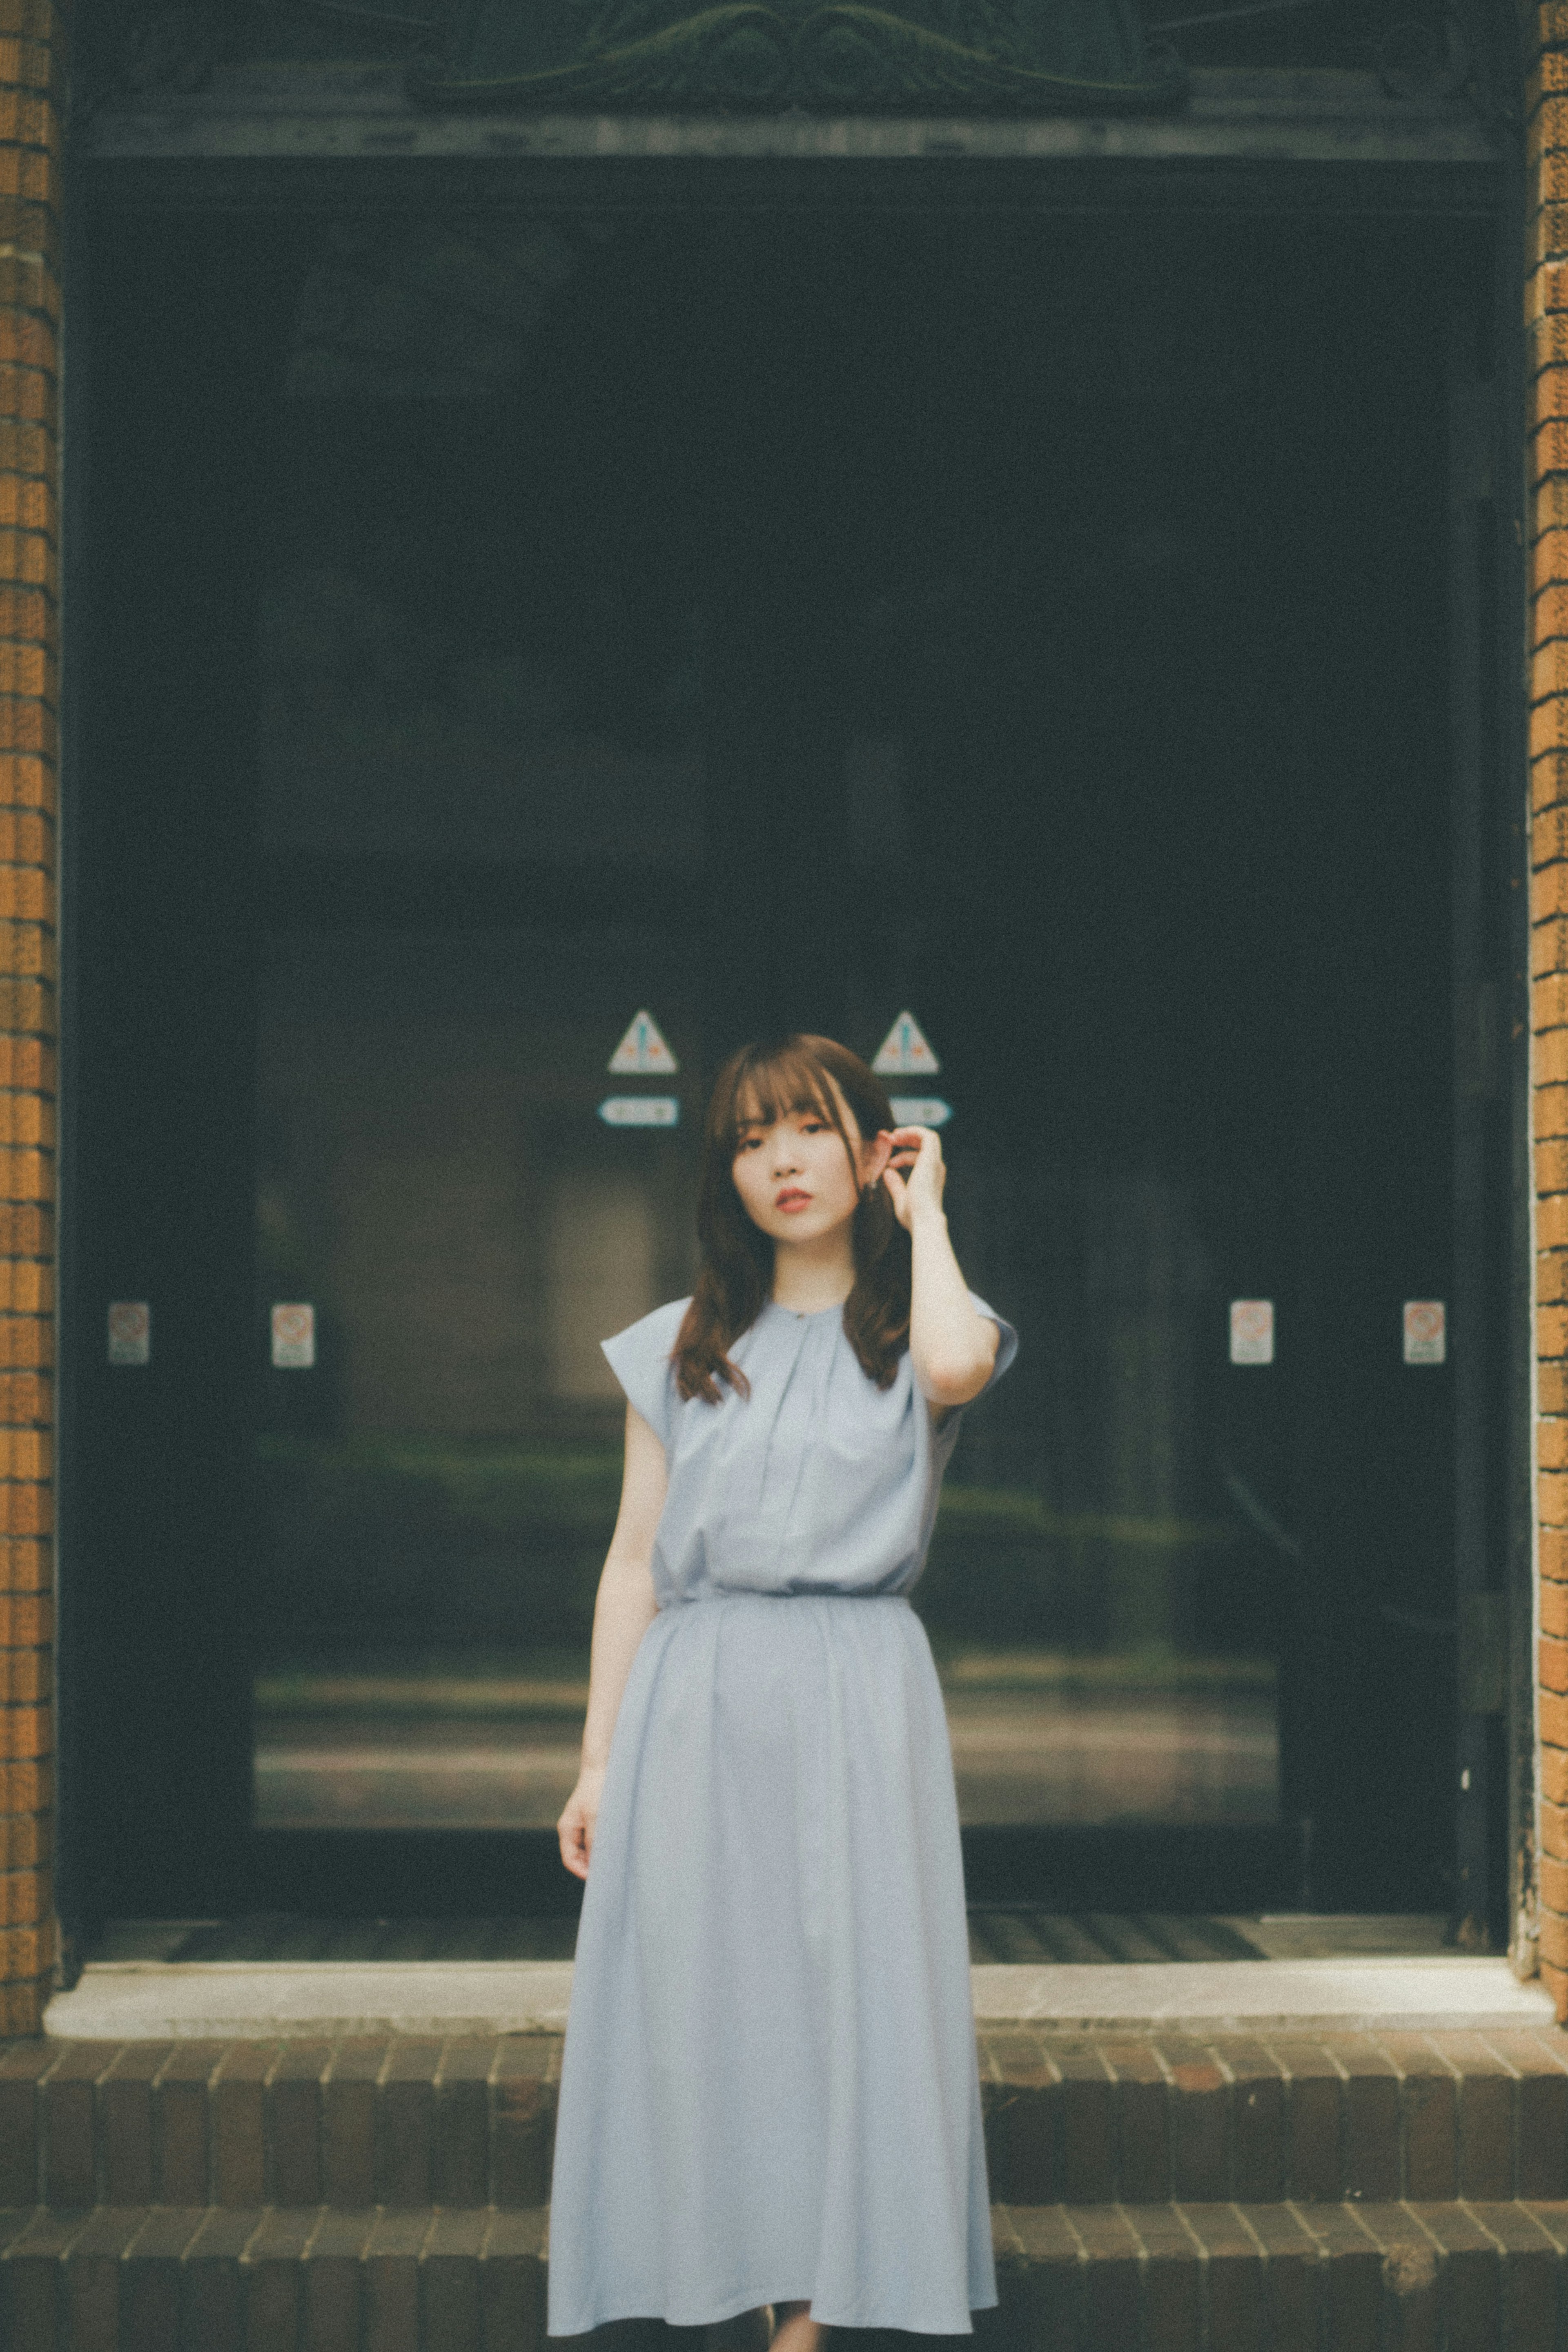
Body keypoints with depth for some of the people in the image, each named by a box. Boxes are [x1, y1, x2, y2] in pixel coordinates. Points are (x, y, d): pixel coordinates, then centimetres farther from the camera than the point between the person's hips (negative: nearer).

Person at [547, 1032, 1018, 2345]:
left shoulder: (914, 1333, 7)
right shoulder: (680, 1349, 13)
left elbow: (957, 1365, -20)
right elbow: (636, 1560, 12)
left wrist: (923, 1211, -4)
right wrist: (598, 1762, 6)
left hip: (857, 1703, -2)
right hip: (695, 1703, 2)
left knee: (845, 1999, -4)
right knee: (695, 2004, -1)